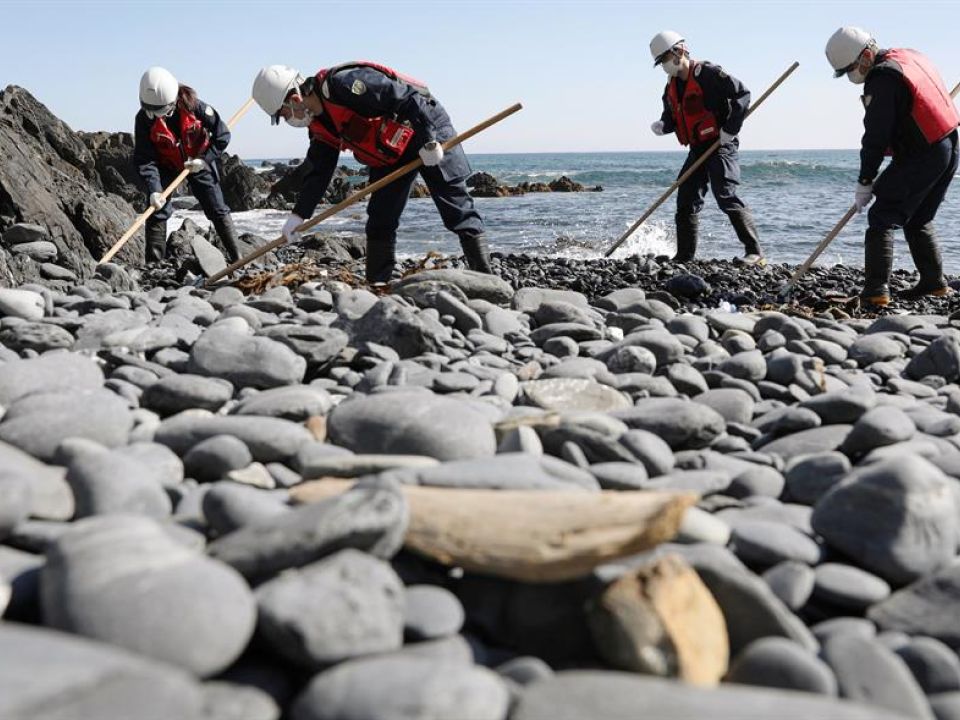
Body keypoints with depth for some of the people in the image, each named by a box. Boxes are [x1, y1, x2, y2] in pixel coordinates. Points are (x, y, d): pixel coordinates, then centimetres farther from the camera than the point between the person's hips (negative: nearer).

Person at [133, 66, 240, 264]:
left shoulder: (193, 105, -26)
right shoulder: (144, 118, -23)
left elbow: (223, 134, -14)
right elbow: (144, 159, -25)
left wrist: (204, 159, -20)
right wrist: (154, 190, -37)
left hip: (198, 163, -1)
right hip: (166, 167, 1)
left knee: (218, 210, -2)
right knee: (157, 212, -8)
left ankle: (237, 258, 6)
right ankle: (153, 265, -1)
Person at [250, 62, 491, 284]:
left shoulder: (343, 83, -27)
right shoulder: (319, 125, 3)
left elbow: (404, 97, -30)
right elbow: (319, 172, 11)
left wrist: (428, 142, -30)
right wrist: (299, 214, 6)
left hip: (429, 129, -9)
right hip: (391, 153, 9)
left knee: (457, 206, -8)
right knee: (379, 221, 4)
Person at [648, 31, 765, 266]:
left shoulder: (707, 74, -14)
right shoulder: (672, 86, 12)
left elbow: (742, 94, -16)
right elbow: (671, 115, 20)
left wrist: (730, 128, -19)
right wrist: (663, 125, -4)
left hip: (720, 146, -9)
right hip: (697, 149, 9)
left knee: (726, 197, -16)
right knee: (686, 202, 7)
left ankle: (755, 252, -13)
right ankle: (684, 256, 14)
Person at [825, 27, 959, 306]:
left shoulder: (882, 79, -17)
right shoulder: (908, 56, 12)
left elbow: (875, 137, -17)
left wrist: (865, 183, -10)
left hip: (920, 158, -10)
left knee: (883, 218, -7)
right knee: (918, 220, 21)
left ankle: (876, 289, -14)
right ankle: (934, 282, 24)